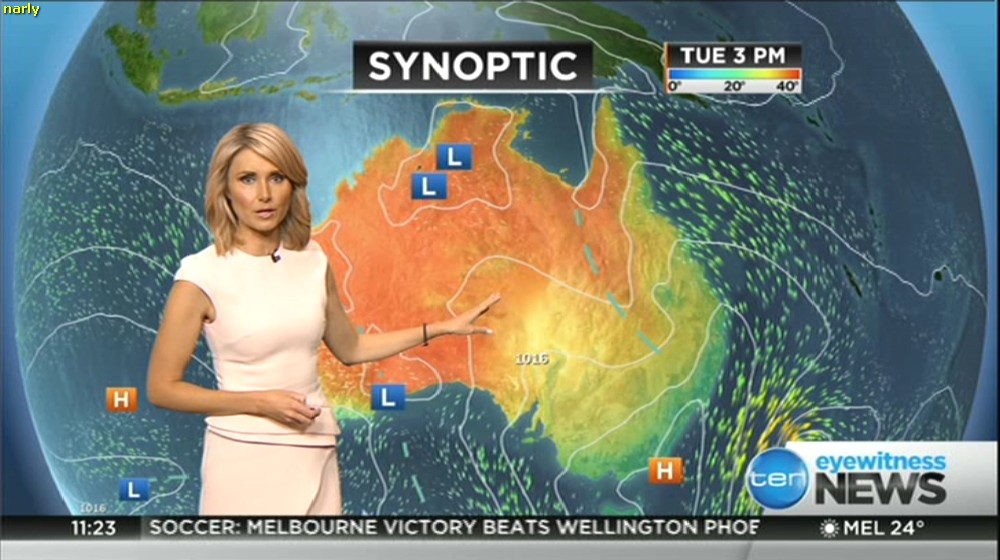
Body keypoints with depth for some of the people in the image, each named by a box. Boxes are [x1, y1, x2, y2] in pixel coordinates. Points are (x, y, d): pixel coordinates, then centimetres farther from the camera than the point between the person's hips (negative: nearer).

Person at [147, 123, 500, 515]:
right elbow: (162, 388, -8)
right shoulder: (202, 275, -13)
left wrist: (442, 327, 12)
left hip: (315, 454, 4)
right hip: (245, 457, -4)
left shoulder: (312, 260, 1)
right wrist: (259, 402, -16)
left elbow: (349, 348, 14)